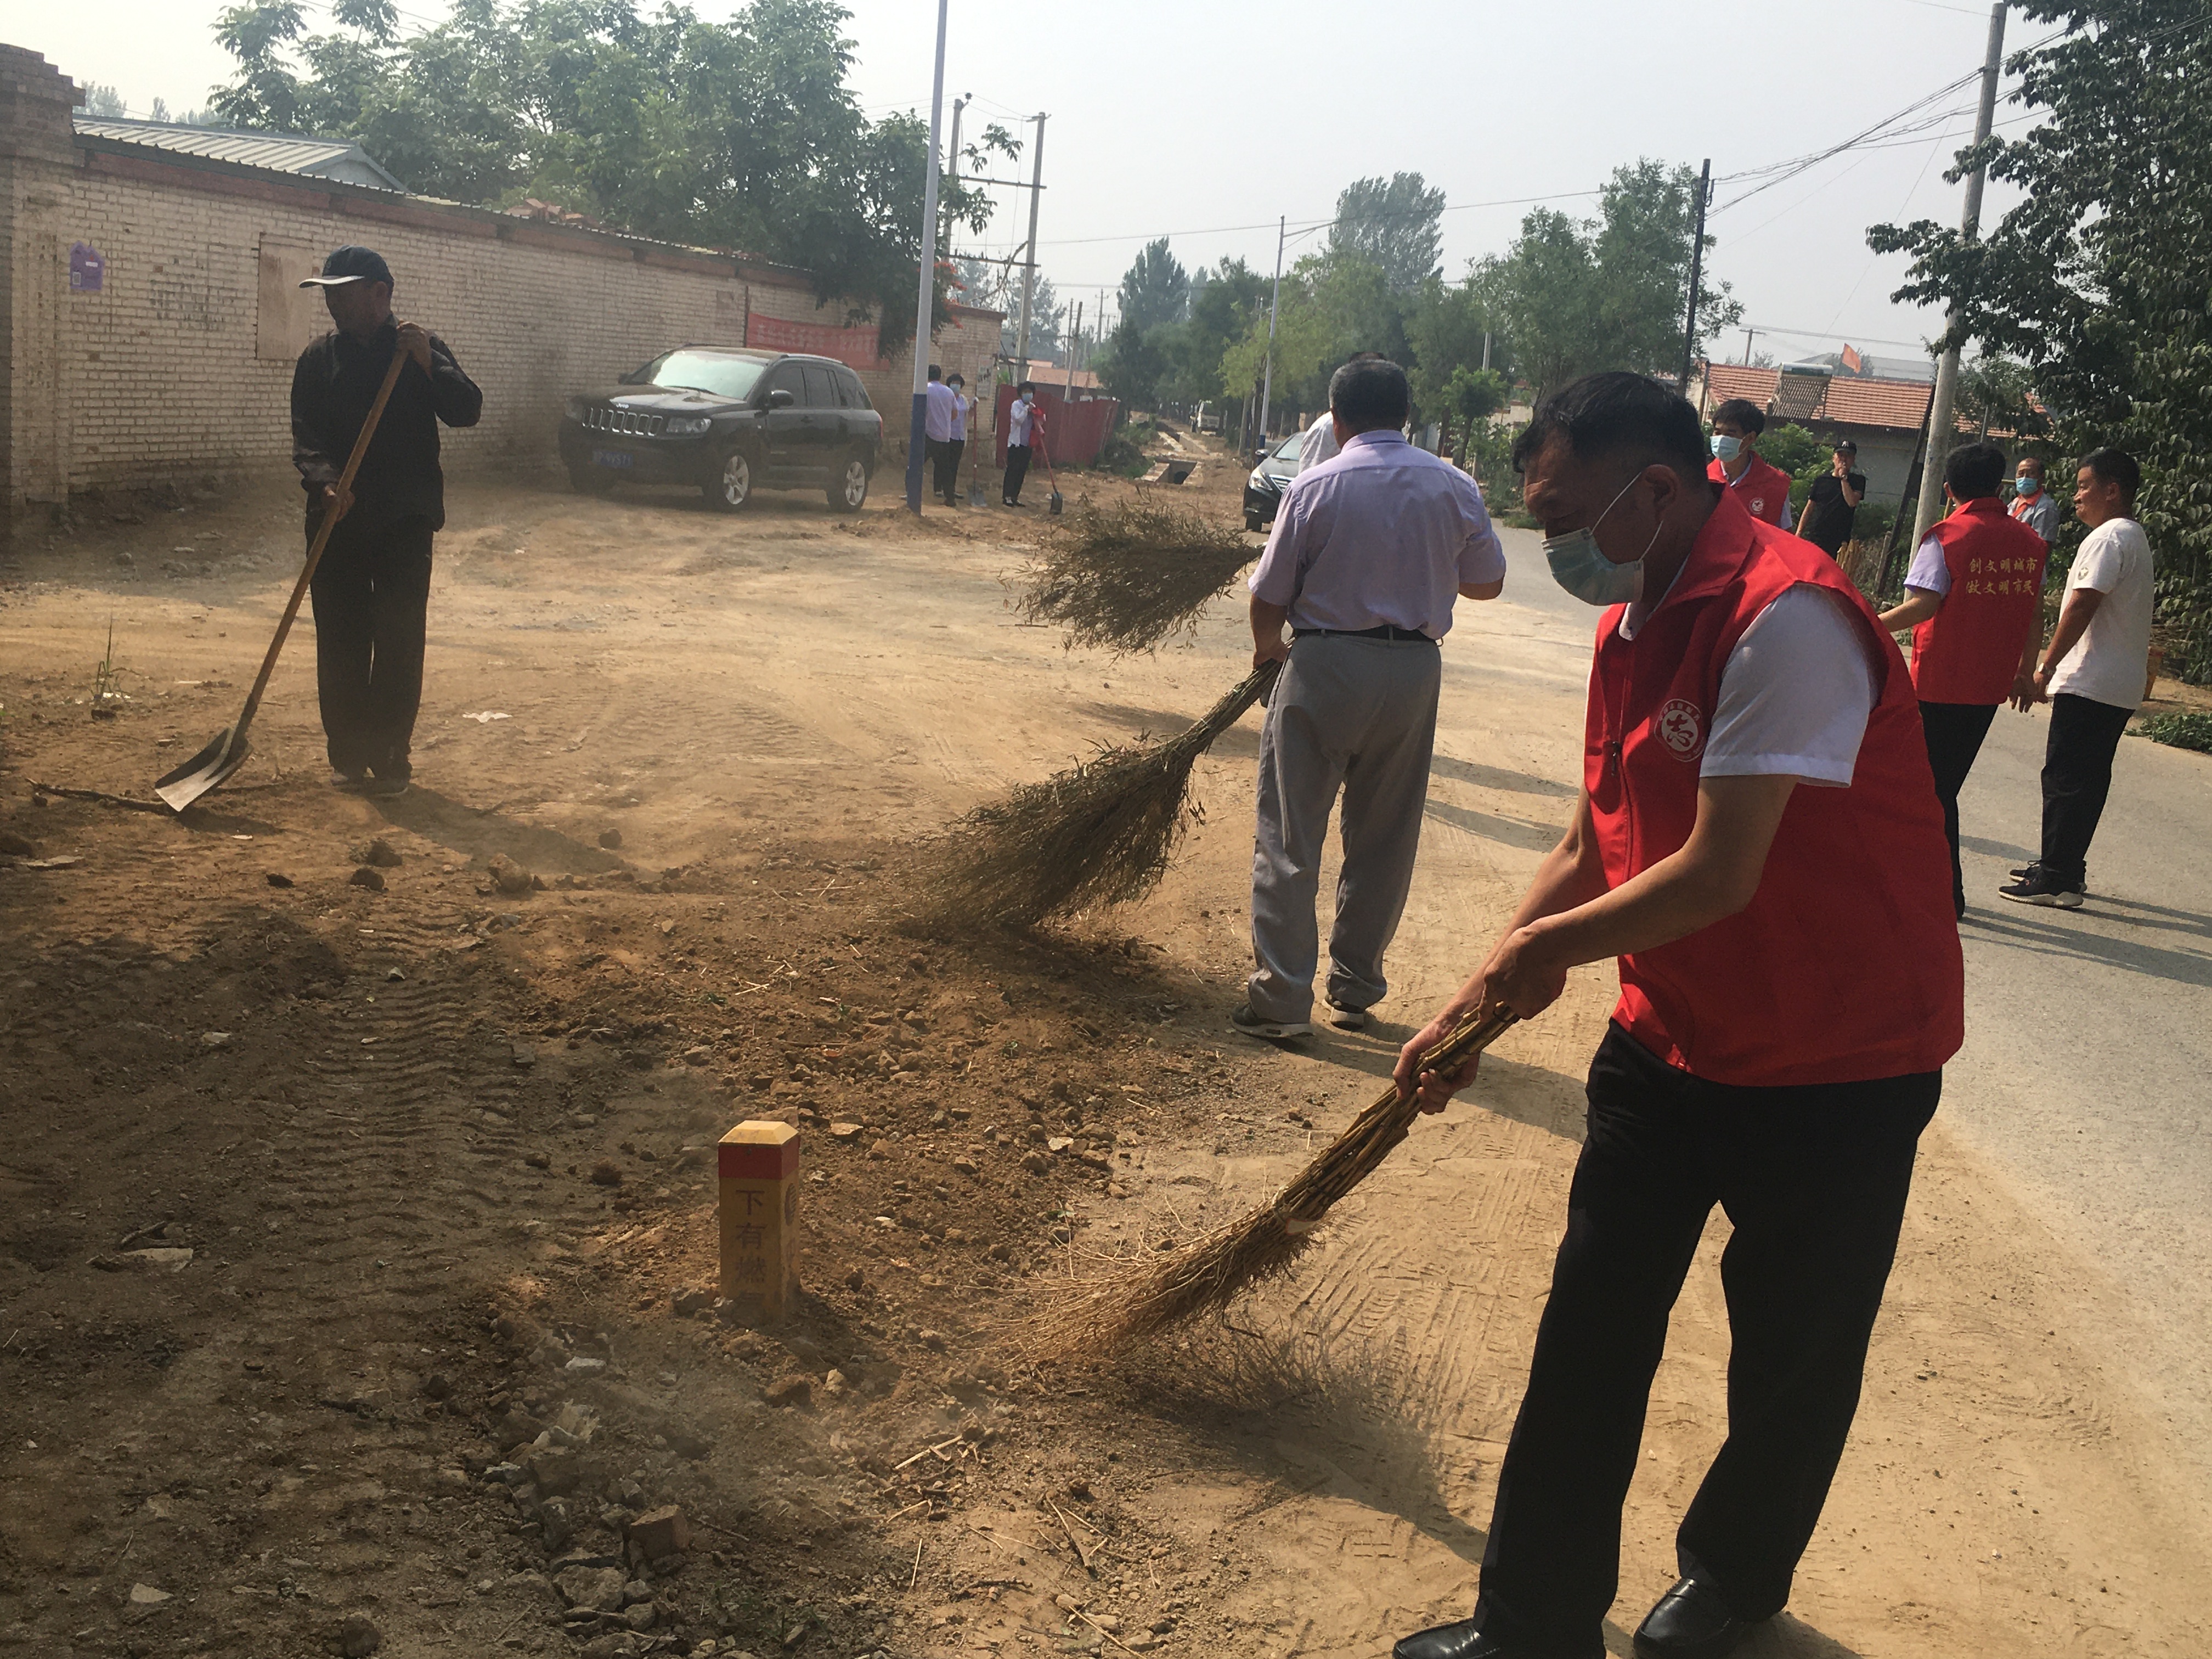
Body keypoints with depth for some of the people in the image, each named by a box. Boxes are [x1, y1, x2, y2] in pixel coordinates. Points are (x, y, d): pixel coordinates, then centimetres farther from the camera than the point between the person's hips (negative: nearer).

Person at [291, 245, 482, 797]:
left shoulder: (422, 349, 4)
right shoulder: (318, 360, 10)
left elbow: (467, 412, -6)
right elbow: (306, 438, 1)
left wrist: (429, 363, -20)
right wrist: (324, 482, -19)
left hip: (404, 521, -3)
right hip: (336, 519, 3)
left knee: (398, 640, -4)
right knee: (340, 642, 4)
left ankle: (389, 757, 4)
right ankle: (347, 755, 14)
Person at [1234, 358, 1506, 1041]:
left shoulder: (1315, 487, -7)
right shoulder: (1455, 487, 2)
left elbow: (1269, 596, -4)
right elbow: (1487, 581, 11)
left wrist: (1267, 645, 17)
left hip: (1325, 663, -3)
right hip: (1414, 670, 4)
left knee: (1289, 838, 3)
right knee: (1385, 842, 14)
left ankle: (1282, 997, 1)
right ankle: (1354, 990, 22)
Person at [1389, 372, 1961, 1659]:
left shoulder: (1786, 619, -26)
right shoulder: (1632, 620, 4)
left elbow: (1718, 878, -27)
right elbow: (1593, 850, 11)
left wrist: (1547, 947, -11)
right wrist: (1475, 1006, 10)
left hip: (1836, 1065, -7)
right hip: (1672, 1038, 8)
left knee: (1791, 1359, 13)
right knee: (1589, 1337, 9)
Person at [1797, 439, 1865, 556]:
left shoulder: (1857, 481, 7)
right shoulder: (1821, 480, 11)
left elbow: (1852, 502, -11)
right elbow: (1809, 509, 14)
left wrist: (1844, 478, -6)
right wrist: (1799, 534, 7)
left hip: (1839, 541, -2)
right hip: (1815, 536, 2)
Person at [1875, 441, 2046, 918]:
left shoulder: (1946, 536, -10)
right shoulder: (2028, 541, 6)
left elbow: (1924, 605, -19)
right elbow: (2034, 615, 9)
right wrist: (2025, 672, 19)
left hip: (1940, 684, -5)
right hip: (1990, 685, 5)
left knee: (1931, 789, 4)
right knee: (1946, 784, 16)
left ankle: (1946, 895, 4)